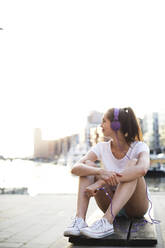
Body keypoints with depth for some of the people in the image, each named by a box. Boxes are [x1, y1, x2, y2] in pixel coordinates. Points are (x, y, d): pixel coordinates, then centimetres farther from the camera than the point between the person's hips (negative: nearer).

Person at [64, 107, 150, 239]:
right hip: (110, 205, 3)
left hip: (136, 205, -3)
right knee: (88, 164, -16)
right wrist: (101, 171, -40)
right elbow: (75, 168, -19)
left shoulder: (139, 147, -12)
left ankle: (107, 221, -42)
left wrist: (100, 183, -41)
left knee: (133, 163, -29)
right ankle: (79, 219, -33)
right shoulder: (101, 148, -3)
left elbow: (142, 169, -37)